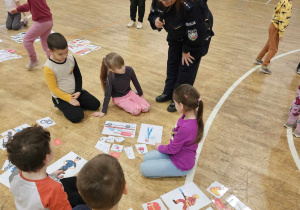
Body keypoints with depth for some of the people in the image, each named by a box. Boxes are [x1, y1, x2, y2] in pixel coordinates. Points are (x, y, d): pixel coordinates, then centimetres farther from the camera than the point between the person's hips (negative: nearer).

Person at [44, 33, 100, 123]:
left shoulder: (71, 58, -7)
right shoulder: (48, 68, -22)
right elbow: (54, 89, -17)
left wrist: (78, 91, -6)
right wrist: (69, 99, -20)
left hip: (75, 92, 5)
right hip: (61, 97, -5)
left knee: (95, 104, -2)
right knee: (77, 117, -20)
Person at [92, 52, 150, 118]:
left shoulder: (129, 70, -20)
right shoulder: (110, 78, -27)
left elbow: (135, 82, -1)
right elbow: (107, 95, -19)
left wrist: (141, 94, 14)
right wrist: (103, 111, -15)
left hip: (129, 93, 4)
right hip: (119, 98, -4)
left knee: (146, 108, -10)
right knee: (136, 111, -23)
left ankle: (130, 101, 14)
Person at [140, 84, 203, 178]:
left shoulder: (186, 128, -37)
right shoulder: (194, 114, -11)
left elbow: (172, 149, -20)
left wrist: (159, 147, -1)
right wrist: (176, 132, -5)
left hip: (181, 164, -9)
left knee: (143, 168, -5)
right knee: (146, 157, 12)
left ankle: (179, 172, 4)